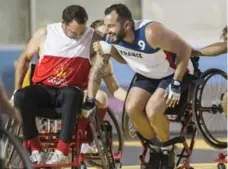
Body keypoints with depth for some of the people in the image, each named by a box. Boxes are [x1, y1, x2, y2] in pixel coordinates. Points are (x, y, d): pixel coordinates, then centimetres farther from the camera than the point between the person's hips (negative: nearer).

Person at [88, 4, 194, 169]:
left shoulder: (151, 33, -36)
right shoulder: (114, 38, -16)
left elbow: (185, 49, -27)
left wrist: (176, 84, -26)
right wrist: (110, 51, -16)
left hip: (174, 73, -6)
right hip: (148, 75, 6)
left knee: (152, 111, -26)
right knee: (132, 108, -15)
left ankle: (167, 150, 2)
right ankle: (155, 149, 9)